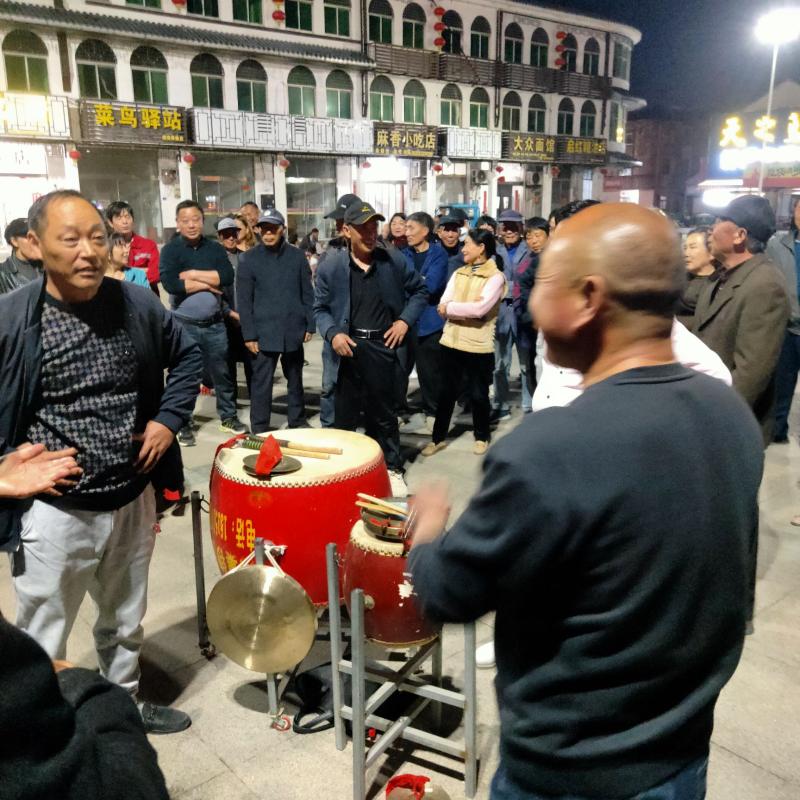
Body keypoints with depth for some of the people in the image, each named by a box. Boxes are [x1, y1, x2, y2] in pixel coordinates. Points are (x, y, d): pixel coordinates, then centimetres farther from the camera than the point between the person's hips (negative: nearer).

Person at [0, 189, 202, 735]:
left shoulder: (137, 304, -4)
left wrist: (169, 418, 0)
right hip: (52, 511, -4)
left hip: (133, 499, 5)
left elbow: (188, 356, 12)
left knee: (126, 622, 26)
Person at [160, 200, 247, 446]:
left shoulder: (215, 248, 5)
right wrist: (207, 283, -11)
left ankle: (228, 417, 27)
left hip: (214, 324, 3)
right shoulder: (171, 250, -3)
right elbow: (171, 284, -18)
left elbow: (228, 277, -10)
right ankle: (184, 425, 18)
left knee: (222, 373, 12)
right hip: (184, 325, -2)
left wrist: (193, 274, -14)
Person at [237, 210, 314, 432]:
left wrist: (310, 325, 2)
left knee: (295, 380, 15)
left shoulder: (296, 256, 3)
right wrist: (249, 335, -8)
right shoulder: (249, 259, -2)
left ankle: (298, 423, 29)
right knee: (261, 383, 0)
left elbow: (307, 293, 7)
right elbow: (244, 300, -4)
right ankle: (259, 430, 11)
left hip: (293, 331, 3)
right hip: (264, 333, -2)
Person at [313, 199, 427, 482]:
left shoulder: (394, 260, 0)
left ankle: (392, 468, 26)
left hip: (383, 346, 1)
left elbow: (420, 291, 13)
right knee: (345, 414, 8)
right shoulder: (330, 267, -4)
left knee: (385, 413, 13)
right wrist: (332, 333, -13)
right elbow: (320, 308, 5)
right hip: (348, 347, -1)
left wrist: (405, 320, 0)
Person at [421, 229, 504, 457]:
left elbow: (480, 309, -21)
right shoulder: (458, 273, 10)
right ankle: (438, 437, 24)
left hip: (479, 345, -4)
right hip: (451, 342, 5)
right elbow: (443, 304, -1)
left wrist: (451, 307, -10)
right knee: (446, 392, 12)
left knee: (478, 395, 9)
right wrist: (467, 308, -17)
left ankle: (481, 437, 29)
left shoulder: (495, 277, -8)